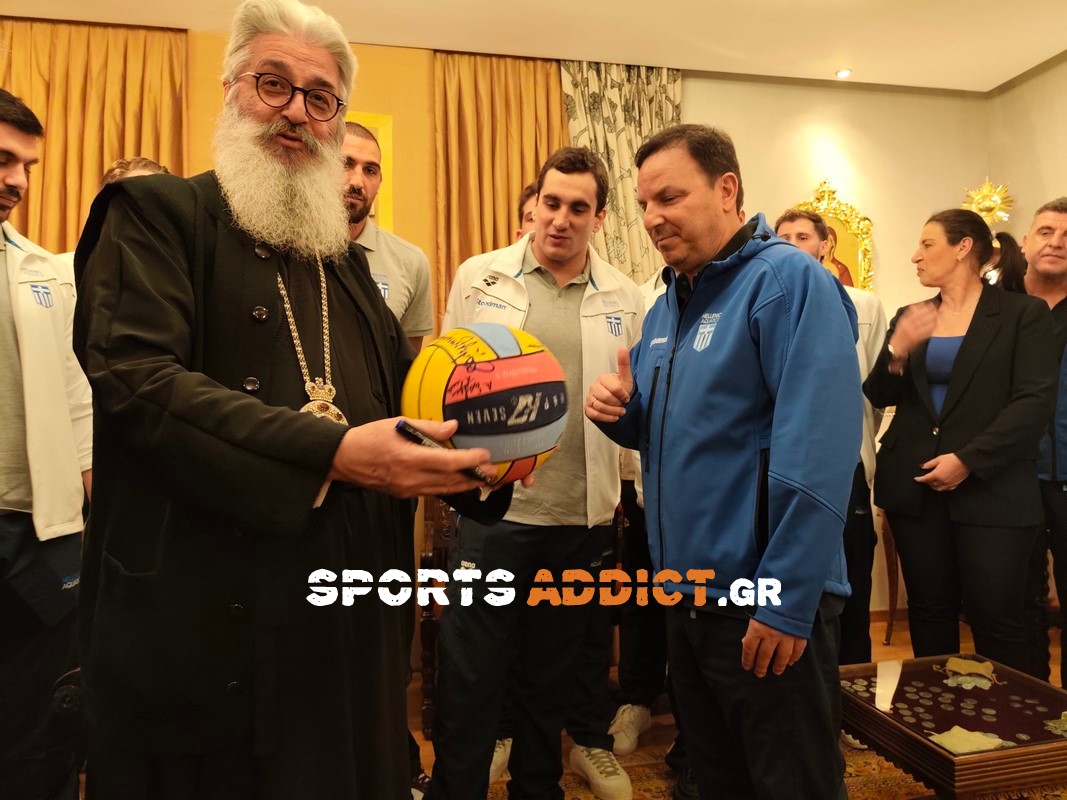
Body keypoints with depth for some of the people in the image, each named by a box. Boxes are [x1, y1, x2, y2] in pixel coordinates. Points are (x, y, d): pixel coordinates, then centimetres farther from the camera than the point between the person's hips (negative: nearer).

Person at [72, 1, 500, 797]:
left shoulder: (348, 261, 17)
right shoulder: (155, 212, -3)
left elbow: (401, 396, 15)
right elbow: (137, 377, -18)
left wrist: (478, 446, -6)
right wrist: (331, 453, -26)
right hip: (211, 617, -5)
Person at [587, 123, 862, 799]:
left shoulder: (788, 281, -16)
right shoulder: (667, 305, 10)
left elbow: (818, 452, -24)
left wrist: (786, 601, -23)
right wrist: (619, 410, -4)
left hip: (766, 605, -8)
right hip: (687, 595, 8)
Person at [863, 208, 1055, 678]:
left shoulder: (1023, 313, 1)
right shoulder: (909, 318, 12)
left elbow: (1035, 401, -8)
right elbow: (878, 397, 9)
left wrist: (969, 460, -16)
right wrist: (897, 354, -10)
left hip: (990, 488, -3)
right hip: (914, 484, 4)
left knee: (997, 617, -2)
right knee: (929, 611, 8)